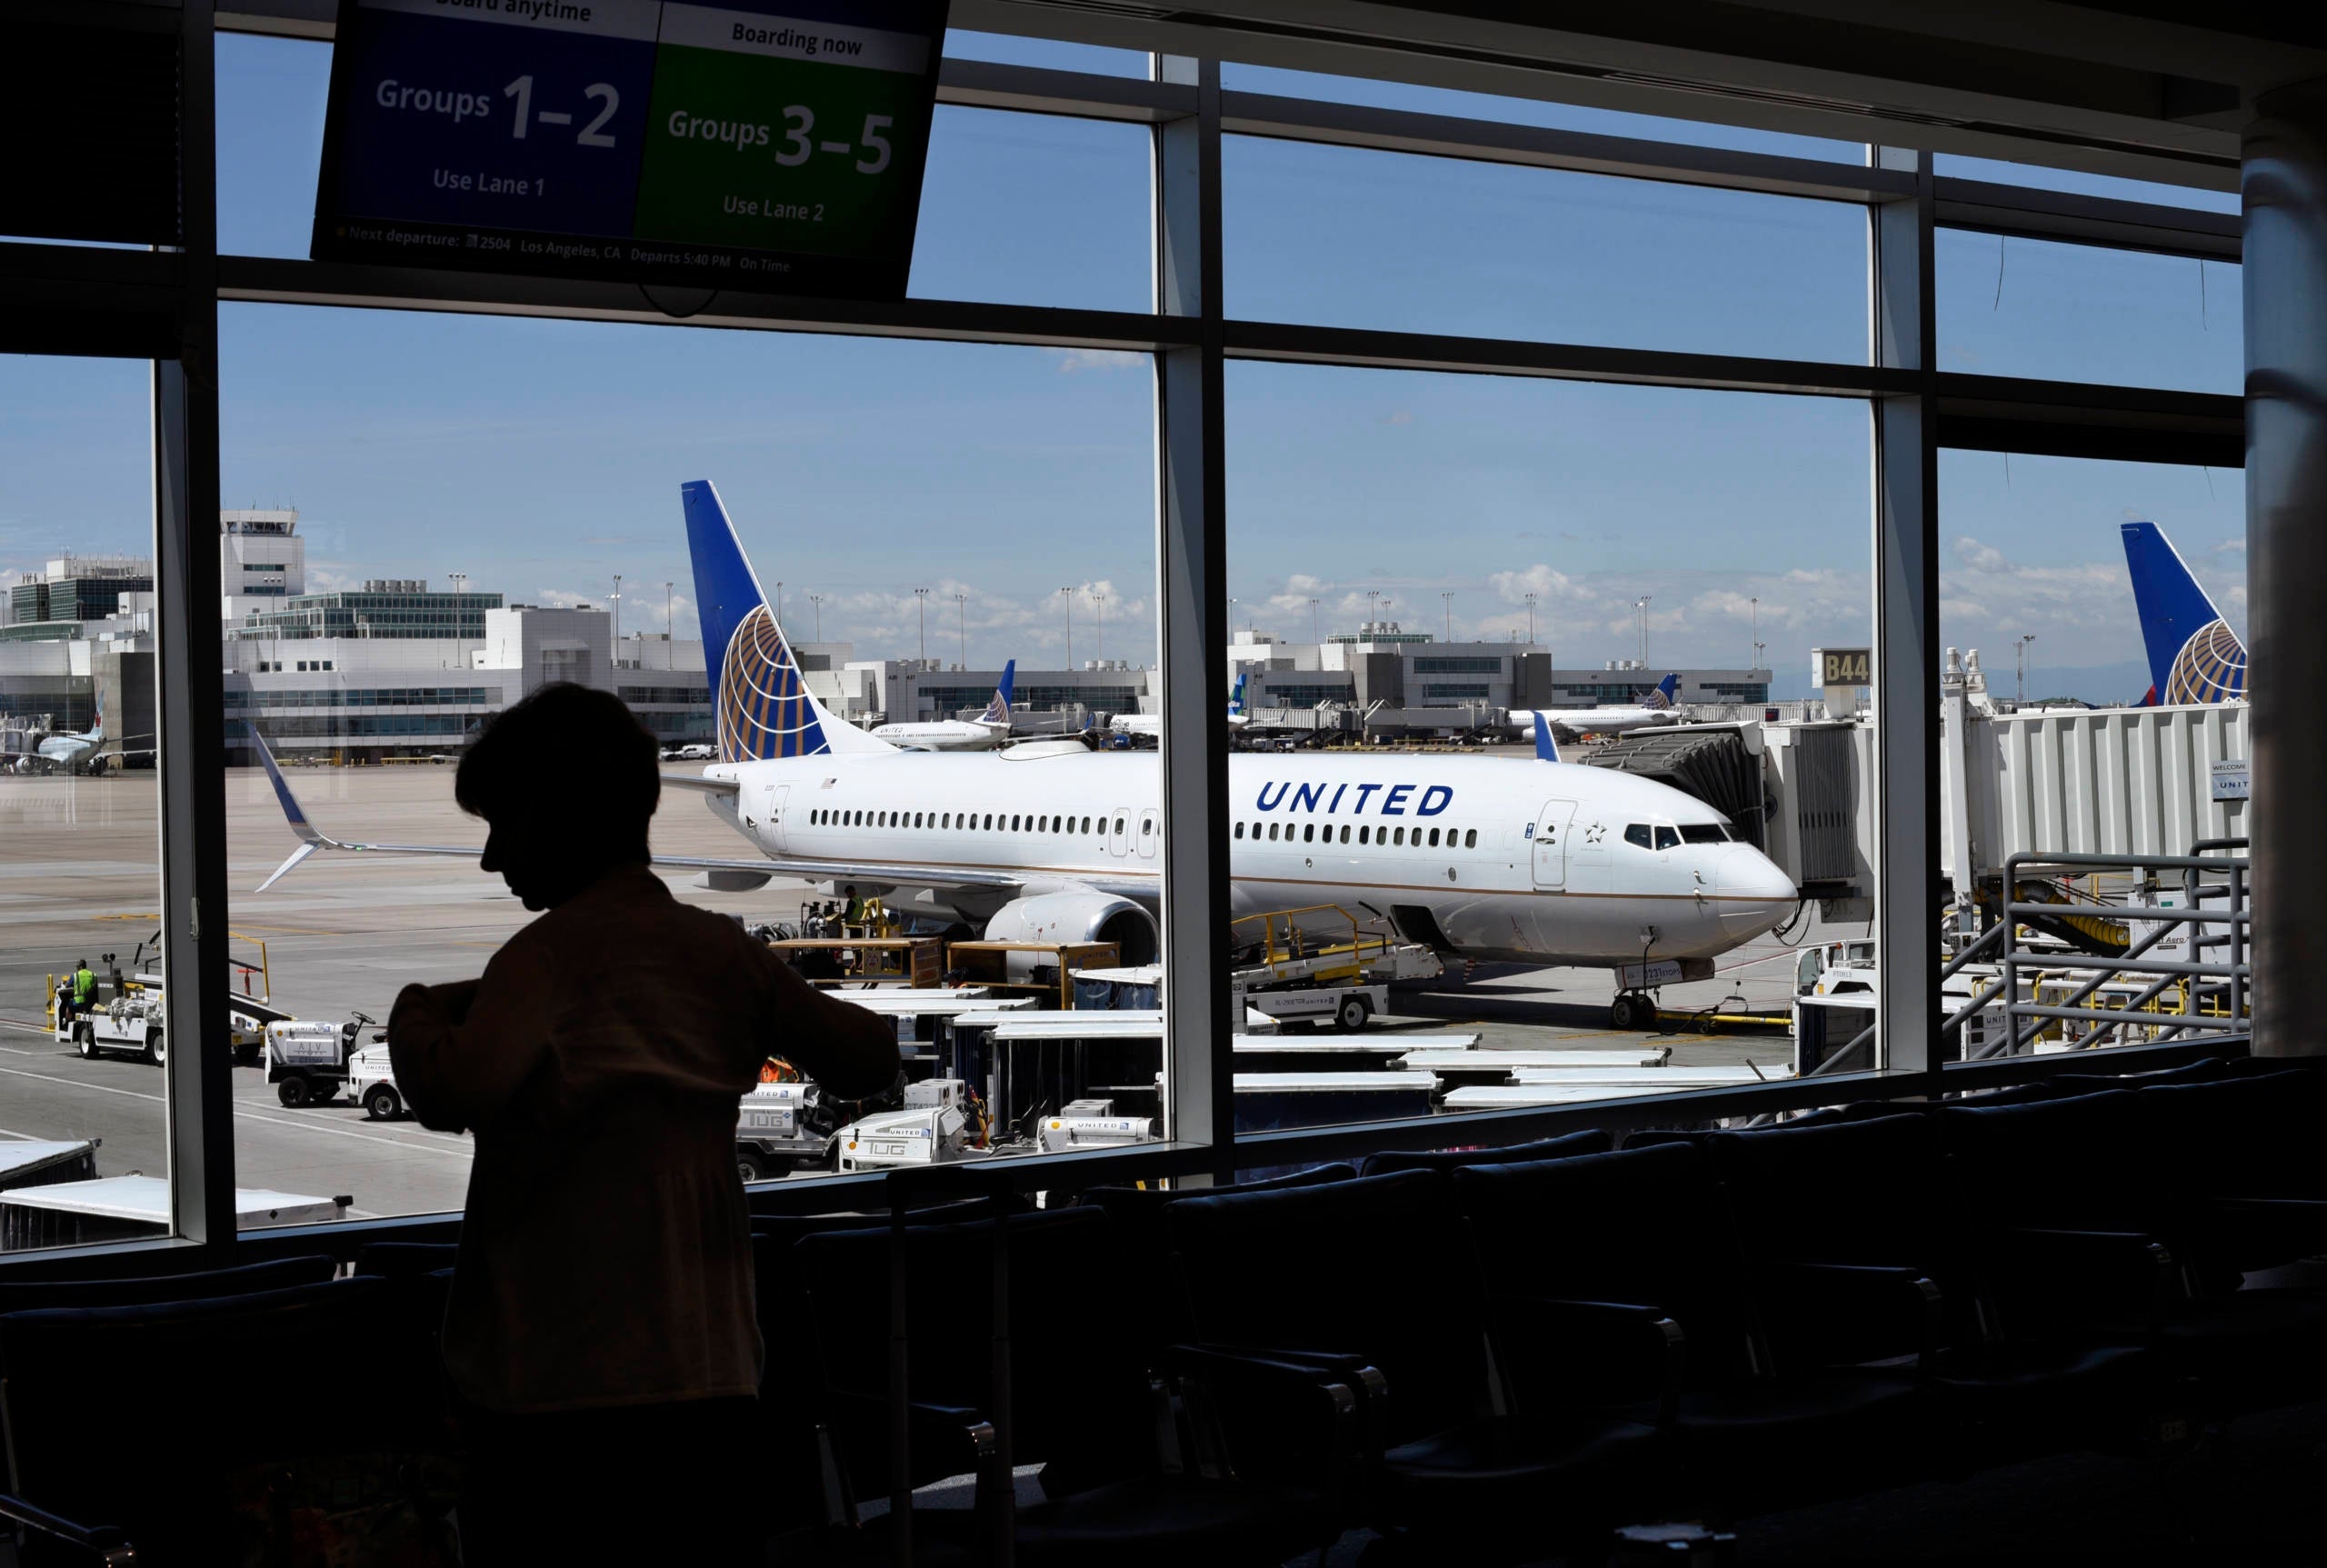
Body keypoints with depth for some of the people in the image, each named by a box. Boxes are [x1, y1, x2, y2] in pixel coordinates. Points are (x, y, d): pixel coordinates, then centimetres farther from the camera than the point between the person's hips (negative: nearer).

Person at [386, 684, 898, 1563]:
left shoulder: (554, 953, -12)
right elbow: (869, 1060, 9)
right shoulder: (721, 953, 5)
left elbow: (455, 1092, -27)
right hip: (711, 1386, 6)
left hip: (560, 1400, -6)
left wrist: (418, 1013, -6)